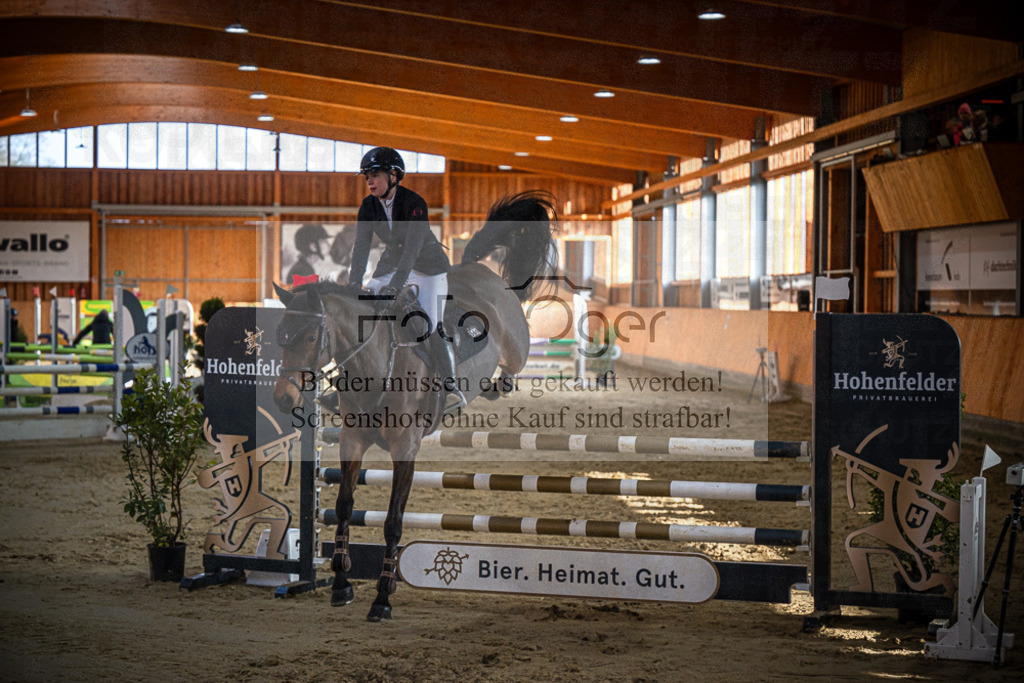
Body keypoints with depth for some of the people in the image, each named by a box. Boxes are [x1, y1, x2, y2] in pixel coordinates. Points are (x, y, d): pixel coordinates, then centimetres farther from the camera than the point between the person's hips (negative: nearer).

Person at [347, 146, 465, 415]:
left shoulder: (414, 203, -27)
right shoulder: (369, 207, -11)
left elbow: (412, 247, -36)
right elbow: (361, 246, -16)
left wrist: (395, 285, -45)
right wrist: (353, 285, -28)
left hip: (428, 266, -6)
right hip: (391, 262, 6)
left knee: (432, 326, -16)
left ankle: (452, 388, -3)